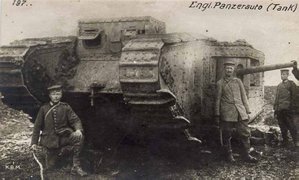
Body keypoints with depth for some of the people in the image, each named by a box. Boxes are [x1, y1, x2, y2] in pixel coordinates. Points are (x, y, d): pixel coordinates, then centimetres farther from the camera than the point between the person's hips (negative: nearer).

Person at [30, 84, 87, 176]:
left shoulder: (65, 107, 2)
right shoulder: (44, 109, 2)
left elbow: (75, 120, -6)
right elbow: (37, 126, 5)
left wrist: (78, 129, -28)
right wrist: (34, 142, 1)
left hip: (64, 137, 0)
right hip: (50, 140, 1)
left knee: (78, 136, -31)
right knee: (49, 167, 3)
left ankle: (76, 166, -20)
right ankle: (59, 151, 35)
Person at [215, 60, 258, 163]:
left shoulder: (238, 81, 12)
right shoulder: (220, 83, 5)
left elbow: (244, 97, 14)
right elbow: (218, 99, 4)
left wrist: (247, 111, 9)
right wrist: (217, 115, 1)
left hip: (240, 112, 3)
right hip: (227, 114, -2)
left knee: (245, 133, 0)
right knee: (227, 136, 3)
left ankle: (246, 155, 11)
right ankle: (229, 155, 19)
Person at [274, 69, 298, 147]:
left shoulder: (291, 84, 2)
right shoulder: (279, 85, 19)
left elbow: (293, 96, -4)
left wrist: (292, 107, -10)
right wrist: (275, 108, 14)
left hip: (287, 109, -6)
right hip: (279, 109, 6)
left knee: (291, 126, -4)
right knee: (282, 126, 8)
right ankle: (285, 141, 16)